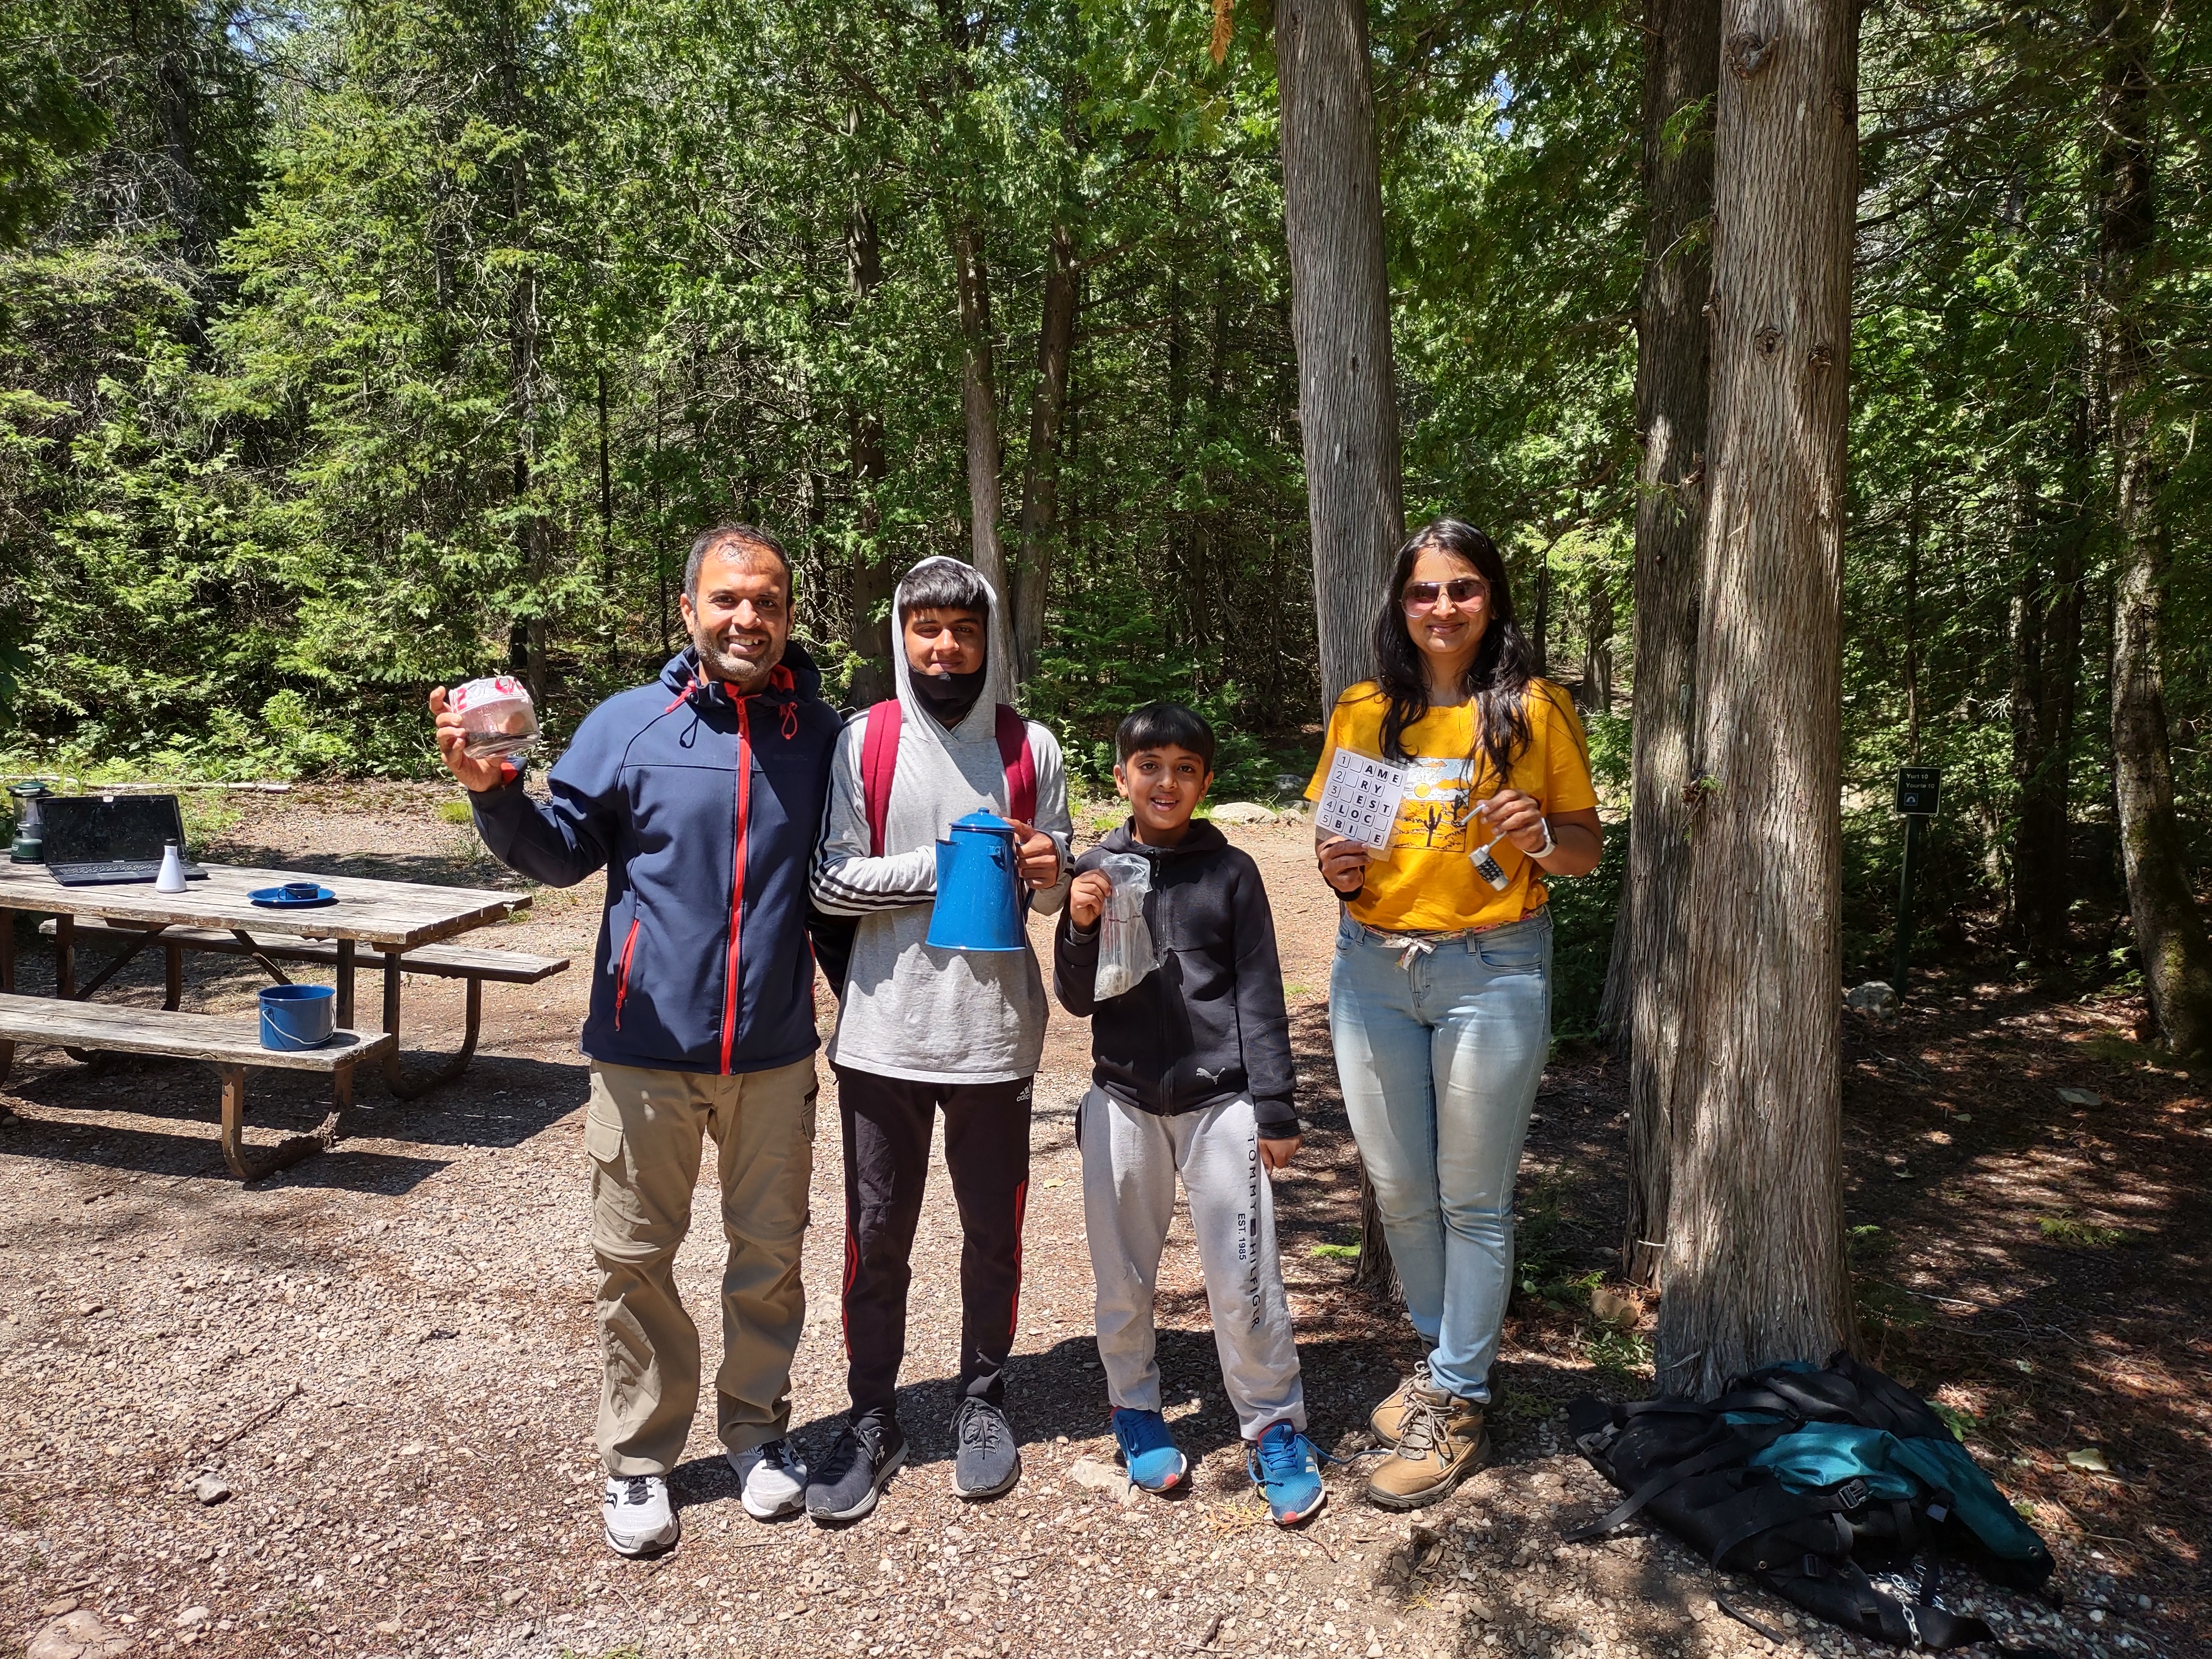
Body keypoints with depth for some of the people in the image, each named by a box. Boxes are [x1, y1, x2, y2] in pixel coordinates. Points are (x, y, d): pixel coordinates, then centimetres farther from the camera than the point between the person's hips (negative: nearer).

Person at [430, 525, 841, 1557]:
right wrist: (493, 792, -16)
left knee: (770, 1250, 13)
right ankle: (639, 1456, 28)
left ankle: (756, 1426, 34)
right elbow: (562, 852, 1)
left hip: (774, 1049, 1)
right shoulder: (628, 724, -2)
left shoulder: (821, 733, 2)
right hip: (647, 1047, -1)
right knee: (634, 1257, 9)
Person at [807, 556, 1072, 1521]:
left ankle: (983, 1399, 33)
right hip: (884, 1032, -1)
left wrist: (1045, 874, -15)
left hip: (994, 1032, 1)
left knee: (993, 1230, 13)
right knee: (877, 1233, 9)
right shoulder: (864, 742, -1)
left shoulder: (1030, 749, 3)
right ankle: (872, 1419, 26)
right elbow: (831, 881, -7)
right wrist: (944, 866, -13)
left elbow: (1056, 894, 8)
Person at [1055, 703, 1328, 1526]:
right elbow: (1079, 1000, 6)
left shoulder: (1230, 871, 0)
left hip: (1219, 1098, -2)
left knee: (1242, 1278, 0)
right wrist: (1082, 929, -13)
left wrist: (1275, 1107, -1)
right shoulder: (1095, 869, 3)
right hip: (1124, 1098, 2)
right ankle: (1135, 1409, 34)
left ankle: (1273, 1428, 19)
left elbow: (1260, 994, 2)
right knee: (1123, 1273, 12)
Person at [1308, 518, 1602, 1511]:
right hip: (1373, 969, 4)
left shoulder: (1535, 709, -1)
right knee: (1399, 1190, 13)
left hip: (1492, 971, -3)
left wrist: (1540, 836, -19)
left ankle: (1456, 1407, 21)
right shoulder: (1363, 712, 7)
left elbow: (1589, 850, 3)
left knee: (1473, 1199, 5)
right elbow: (1332, 835, 15)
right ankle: (1441, 1354, 37)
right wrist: (1337, 869, -7)